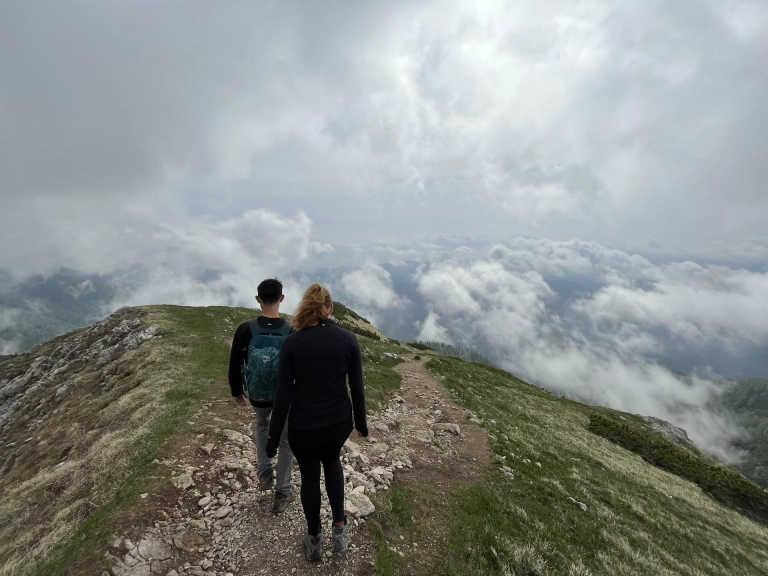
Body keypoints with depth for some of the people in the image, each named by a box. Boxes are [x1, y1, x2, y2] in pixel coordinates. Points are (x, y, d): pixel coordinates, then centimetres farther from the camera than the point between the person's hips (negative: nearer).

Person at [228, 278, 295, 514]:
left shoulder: (245, 330, -17)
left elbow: (234, 365, -6)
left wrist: (236, 391, 12)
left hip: (257, 396, 2)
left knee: (262, 425, 35)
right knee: (286, 440, 19)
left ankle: (264, 474, 36)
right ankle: (282, 493, 31)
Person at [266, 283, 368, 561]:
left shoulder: (292, 342, -14)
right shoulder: (348, 339, -12)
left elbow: (283, 394, -11)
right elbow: (357, 388, -5)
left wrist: (273, 438, 0)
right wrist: (361, 423, 10)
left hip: (303, 426, -1)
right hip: (339, 422, 1)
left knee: (310, 477, 24)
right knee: (332, 462, 33)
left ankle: (314, 540, 44)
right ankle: (339, 526, 32)